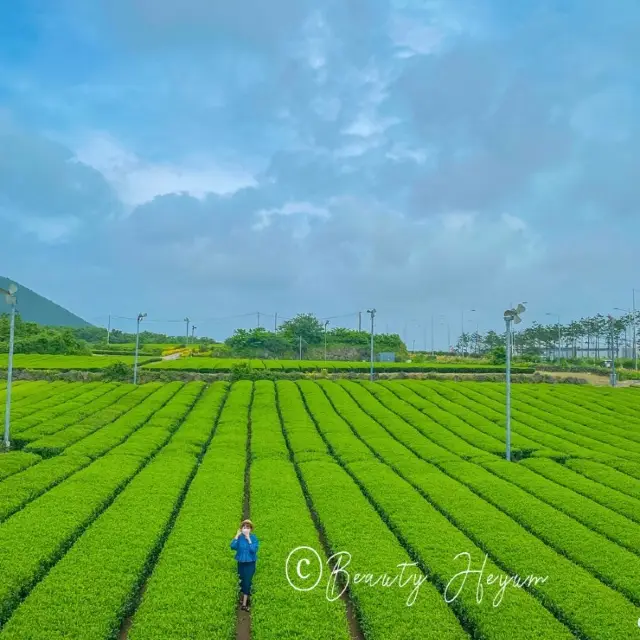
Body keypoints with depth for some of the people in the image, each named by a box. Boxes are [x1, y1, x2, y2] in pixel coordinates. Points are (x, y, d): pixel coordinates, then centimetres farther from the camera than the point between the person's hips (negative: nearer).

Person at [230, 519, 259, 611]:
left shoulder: (253, 538, -12)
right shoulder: (239, 537, -7)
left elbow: (254, 550, -24)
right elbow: (233, 547, -20)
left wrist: (248, 539, -27)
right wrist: (237, 536, -24)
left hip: (250, 563, -3)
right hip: (241, 563, 3)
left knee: (247, 582, -5)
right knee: (242, 581, 15)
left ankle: (244, 604, -1)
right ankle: (245, 597, 36)